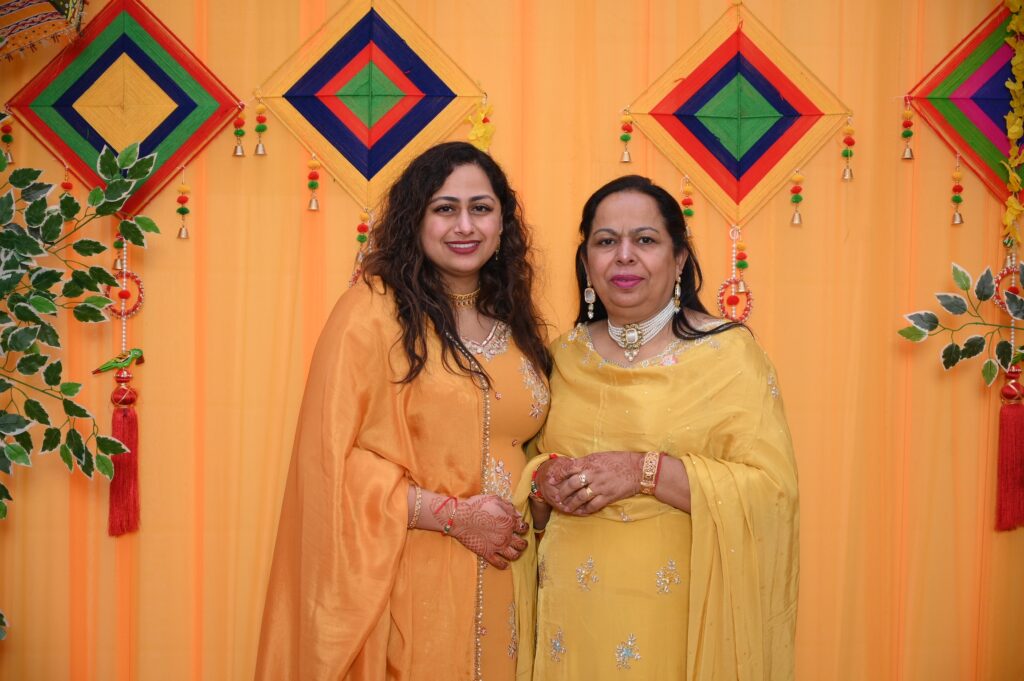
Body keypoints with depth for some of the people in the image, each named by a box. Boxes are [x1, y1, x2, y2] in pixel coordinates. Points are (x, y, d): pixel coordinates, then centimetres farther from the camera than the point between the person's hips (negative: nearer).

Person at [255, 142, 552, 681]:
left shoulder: (514, 321, 9)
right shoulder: (373, 310, -11)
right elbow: (331, 456, -13)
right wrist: (453, 515, -16)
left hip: (503, 580, 6)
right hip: (407, 583, -6)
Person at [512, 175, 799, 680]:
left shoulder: (727, 352, -8)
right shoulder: (566, 356, 5)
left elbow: (772, 487, -15)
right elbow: (533, 458, 13)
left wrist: (645, 472, -23)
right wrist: (546, 483, -9)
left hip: (678, 611, -4)